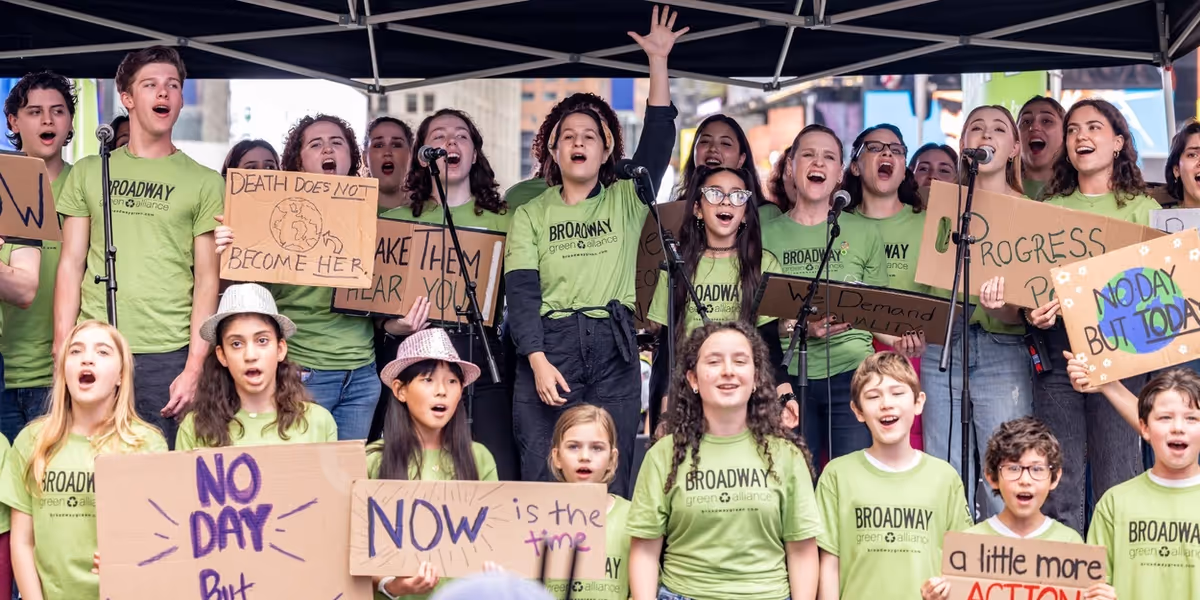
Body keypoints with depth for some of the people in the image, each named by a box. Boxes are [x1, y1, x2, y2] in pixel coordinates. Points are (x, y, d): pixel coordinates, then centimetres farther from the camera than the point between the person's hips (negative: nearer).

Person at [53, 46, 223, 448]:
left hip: (168, 355, -2)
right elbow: (71, 265, 10)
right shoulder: (88, 173, 12)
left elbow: (208, 281, 2)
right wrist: (63, 354, 1)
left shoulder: (205, 183, 6)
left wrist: (194, 368, -6)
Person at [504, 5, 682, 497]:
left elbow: (658, 140, 2)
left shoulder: (626, 202, 14)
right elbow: (522, 292, 0)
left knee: (609, 484, 1)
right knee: (543, 481, -5)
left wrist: (658, 63, -5)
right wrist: (538, 362, -14)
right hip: (547, 348, -1)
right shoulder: (531, 214, 10)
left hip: (613, 350, 1)